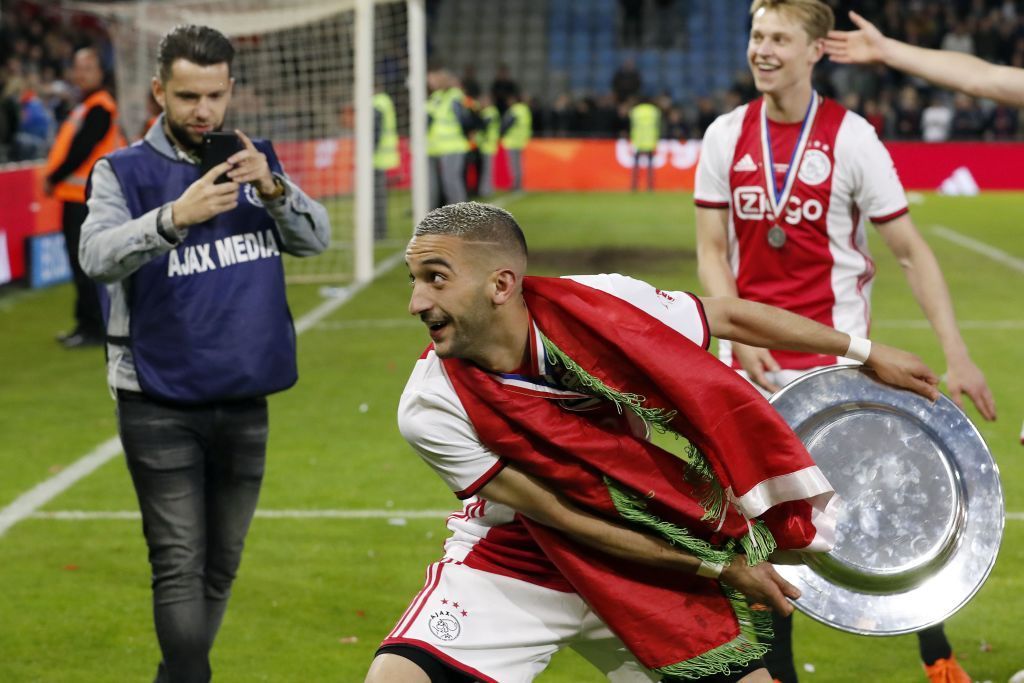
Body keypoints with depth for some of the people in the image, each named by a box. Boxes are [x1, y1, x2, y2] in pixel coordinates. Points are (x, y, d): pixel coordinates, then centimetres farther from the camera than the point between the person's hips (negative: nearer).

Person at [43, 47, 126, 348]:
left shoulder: (99, 108, -13)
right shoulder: (84, 106, 18)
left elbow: (81, 150, -19)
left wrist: (53, 178, -11)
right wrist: (53, 176, 7)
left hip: (86, 196, -10)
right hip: (75, 194, 10)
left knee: (86, 265, -8)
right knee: (81, 264, 13)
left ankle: (94, 328, -4)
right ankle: (86, 324, 20)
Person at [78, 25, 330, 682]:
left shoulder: (256, 161, 7)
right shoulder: (124, 171, -5)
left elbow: (316, 238, -2)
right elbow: (98, 255, -22)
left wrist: (272, 189, -21)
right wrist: (174, 217, -39)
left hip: (245, 400, 4)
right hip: (160, 403, -4)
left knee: (221, 565, 11)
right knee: (180, 565, -9)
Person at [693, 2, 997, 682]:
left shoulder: (852, 138, -8)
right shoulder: (726, 136, 1)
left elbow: (912, 251, -4)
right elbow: (712, 250, 6)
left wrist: (956, 355, -10)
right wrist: (740, 333, -10)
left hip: (836, 361, -3)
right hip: (750, 362, 3)